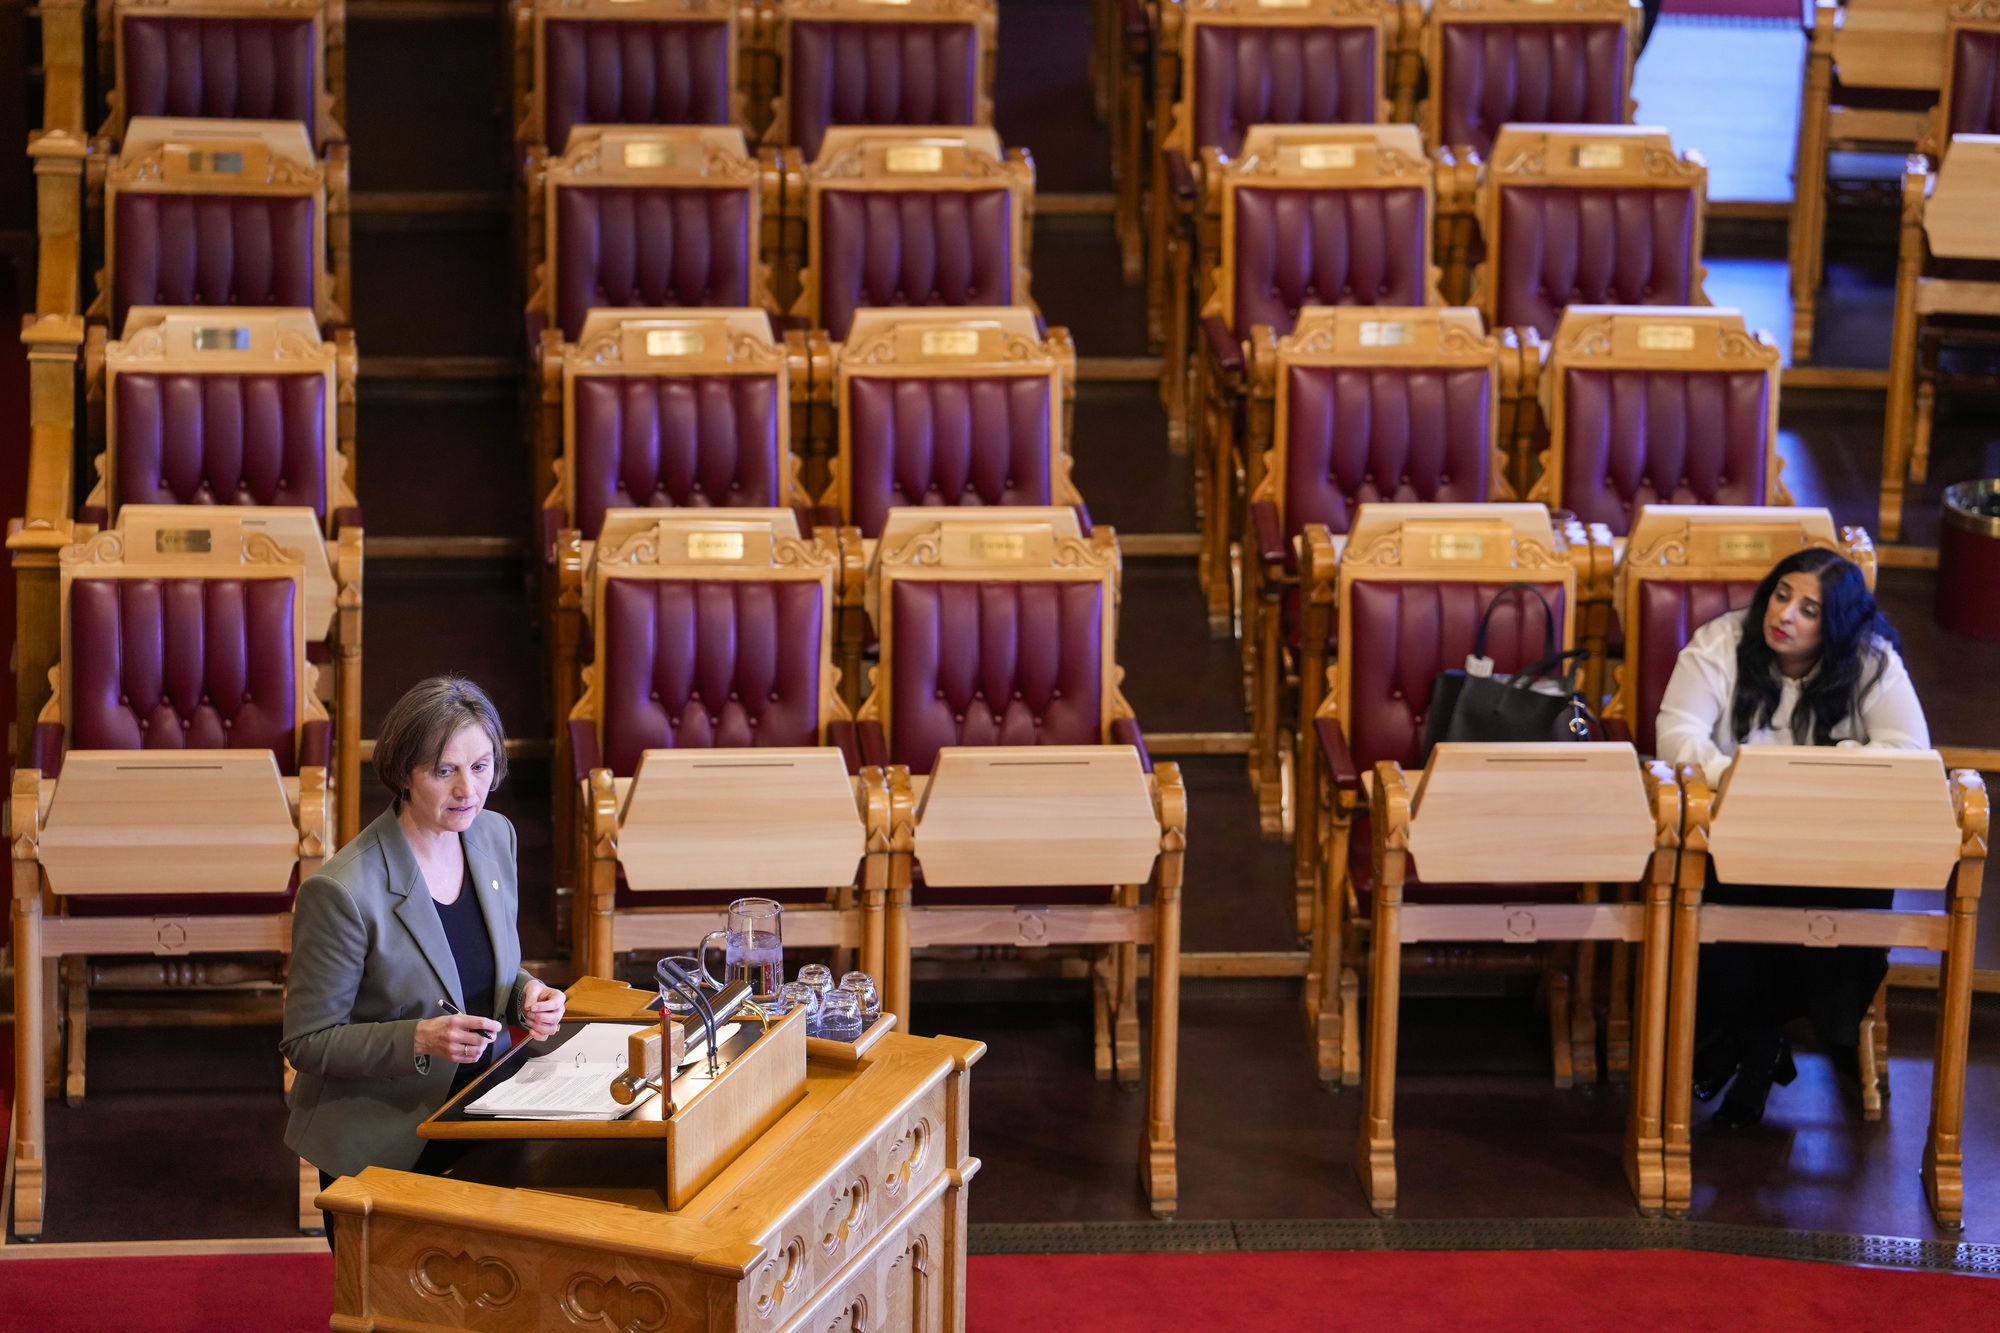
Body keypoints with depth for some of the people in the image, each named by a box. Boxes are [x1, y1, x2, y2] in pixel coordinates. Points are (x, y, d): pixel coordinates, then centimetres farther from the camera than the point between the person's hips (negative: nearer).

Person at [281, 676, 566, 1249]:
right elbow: (308, 1043, -17)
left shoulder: (495, 837, -2)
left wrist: (527, 996, -9)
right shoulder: (342, 890, -23)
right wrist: (421, 1040, -29)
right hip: (380, 1148, -5)